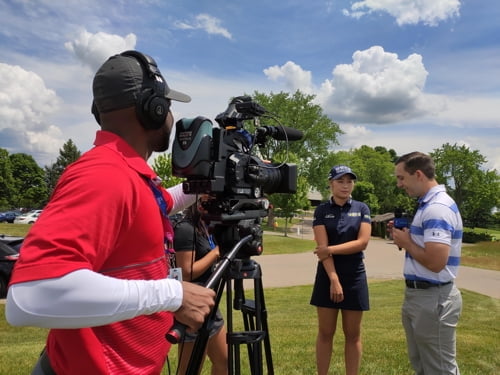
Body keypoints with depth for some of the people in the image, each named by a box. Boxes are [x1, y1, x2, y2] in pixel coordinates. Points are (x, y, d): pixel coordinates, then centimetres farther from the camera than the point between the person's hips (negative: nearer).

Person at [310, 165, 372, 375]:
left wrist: (331, 249, -14)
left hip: (355, 276, 1)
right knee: (325, 332, 8)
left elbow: (363, 242, -9)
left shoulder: (362, 209, 2)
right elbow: (322, 246, -10)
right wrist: (334, 279, -17)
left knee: (353, 334, 10)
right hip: (327, 276, -1)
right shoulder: (322, 211, -2)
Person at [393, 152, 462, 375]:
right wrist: (407, 238, 3)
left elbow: (435, 262, -29)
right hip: (418, 294, 10)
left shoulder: (437, 208, -22)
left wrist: (406, 243, -14)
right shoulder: (428, 204, 11)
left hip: (433, 299, -10)